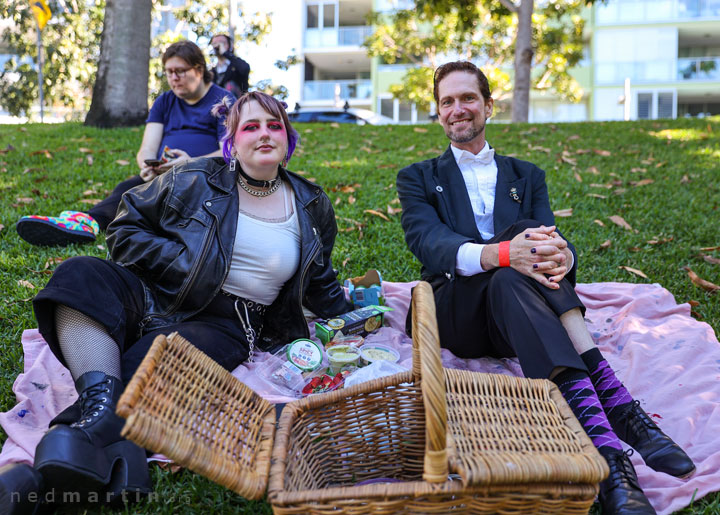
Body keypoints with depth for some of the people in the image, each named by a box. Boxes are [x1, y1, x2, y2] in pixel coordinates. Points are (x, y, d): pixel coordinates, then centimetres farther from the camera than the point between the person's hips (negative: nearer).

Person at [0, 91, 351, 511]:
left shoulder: (312, 208, 13)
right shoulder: (196, 181, 7)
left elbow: (319, 283, 27)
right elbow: (126, 228, 8)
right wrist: (187, 264, -5)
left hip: (223, 325, -1)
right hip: (154, 299, 2)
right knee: (82, 275, -29)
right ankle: (102, 407, -49)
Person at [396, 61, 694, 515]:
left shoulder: (526, 177, 19)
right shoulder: (419, 179, 11)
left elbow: (552, 237, 1)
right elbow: (428, 243, -10)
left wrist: (561, 254, -28)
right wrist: (502, 254, -32)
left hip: (514, 320, 2)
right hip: (457, 319, -1)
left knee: (531, 244, -31)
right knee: (509, 278, -34)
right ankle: (615, 406, -47)